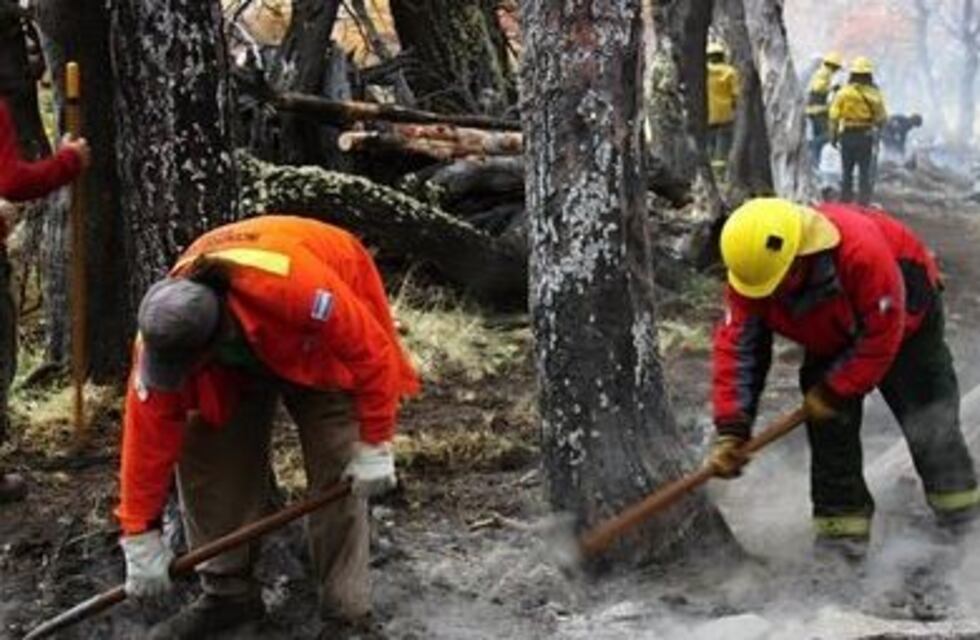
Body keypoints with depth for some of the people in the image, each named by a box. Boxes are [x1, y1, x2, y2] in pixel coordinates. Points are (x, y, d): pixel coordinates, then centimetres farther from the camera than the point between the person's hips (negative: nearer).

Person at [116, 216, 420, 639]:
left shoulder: (296, 288, -47)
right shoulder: (165, 332, -31)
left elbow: (372, 351, -32)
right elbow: (148, 433, -22)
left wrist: (374, 445, -26)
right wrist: (140, 537, -17)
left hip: (324, 341, -4)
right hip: (239, 355, 4)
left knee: (338, 468, -13)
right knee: (204, 452, -5)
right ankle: (228, 592, 13)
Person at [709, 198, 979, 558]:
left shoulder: (862, 249, -46)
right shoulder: (749, 274, -31)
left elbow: (880, 338, -35)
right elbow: (737, 347, -28)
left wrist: (833, 390, -26)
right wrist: (731, 431, -35)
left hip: (903, 321, -4)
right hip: (832, 337, 4)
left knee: (927, 414, 3)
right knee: (828, 425, -5)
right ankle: (841, 519, 7)